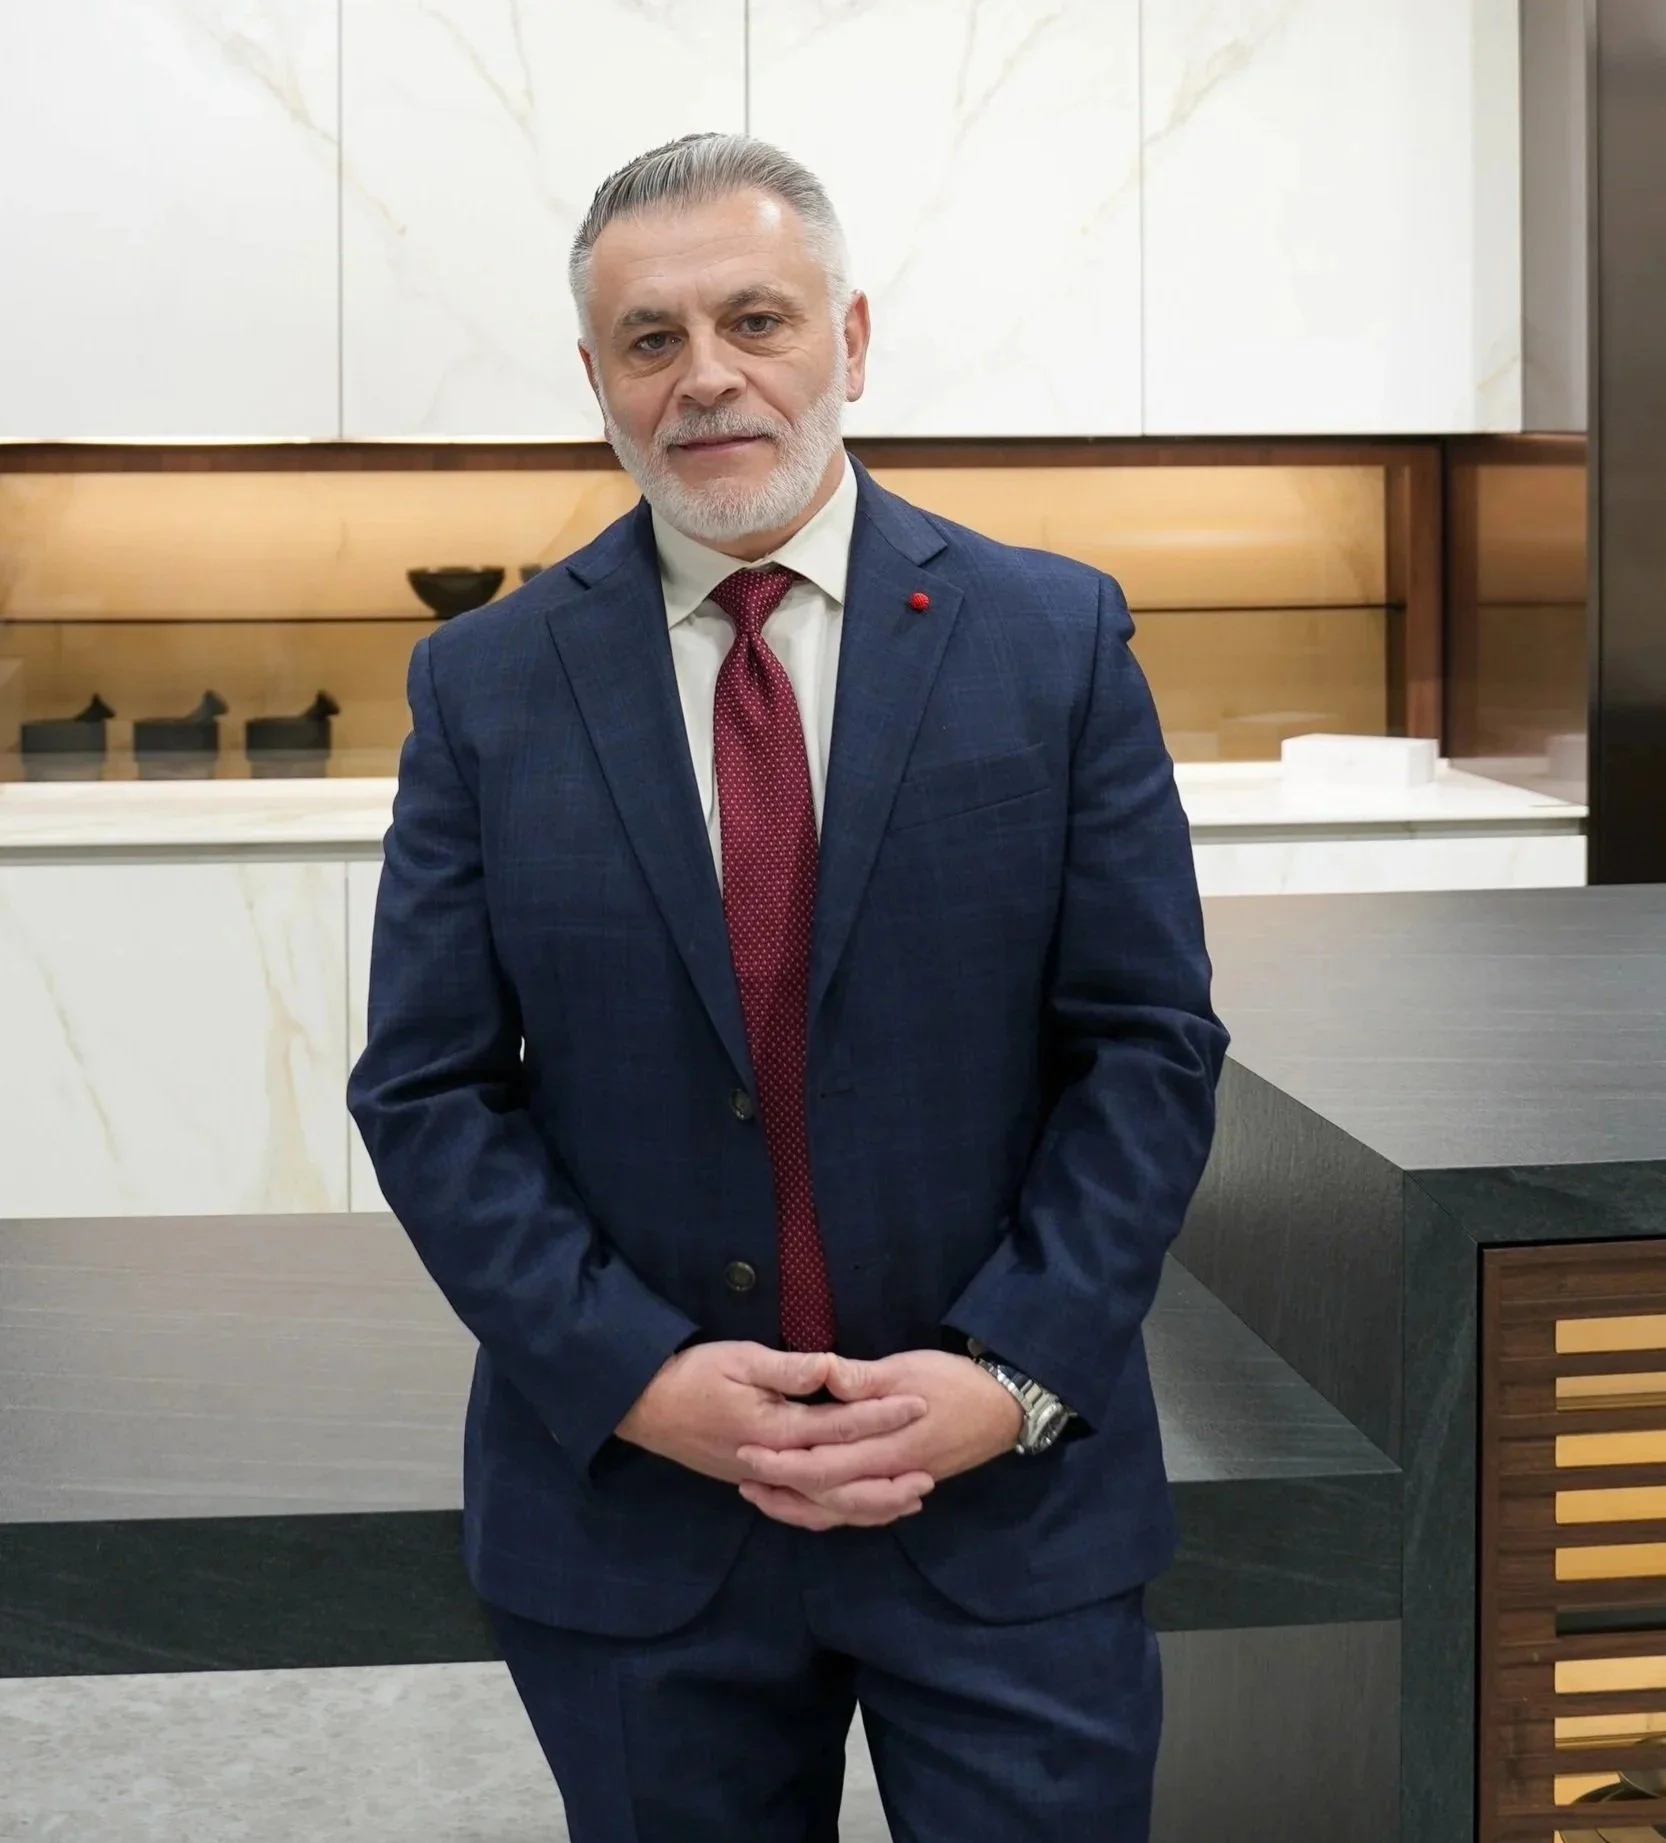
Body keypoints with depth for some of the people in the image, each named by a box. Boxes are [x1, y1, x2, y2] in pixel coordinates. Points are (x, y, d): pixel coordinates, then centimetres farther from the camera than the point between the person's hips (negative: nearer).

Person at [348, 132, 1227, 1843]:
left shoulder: (1055, 638, 0)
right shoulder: (486, 685, 1)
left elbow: (1151, 1044, -2)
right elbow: (428, 1086, -1)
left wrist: (1016, 1371, -13)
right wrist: (631, 1374, -12)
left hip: (1013, 1492, 0)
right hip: (624, 1501, 1)